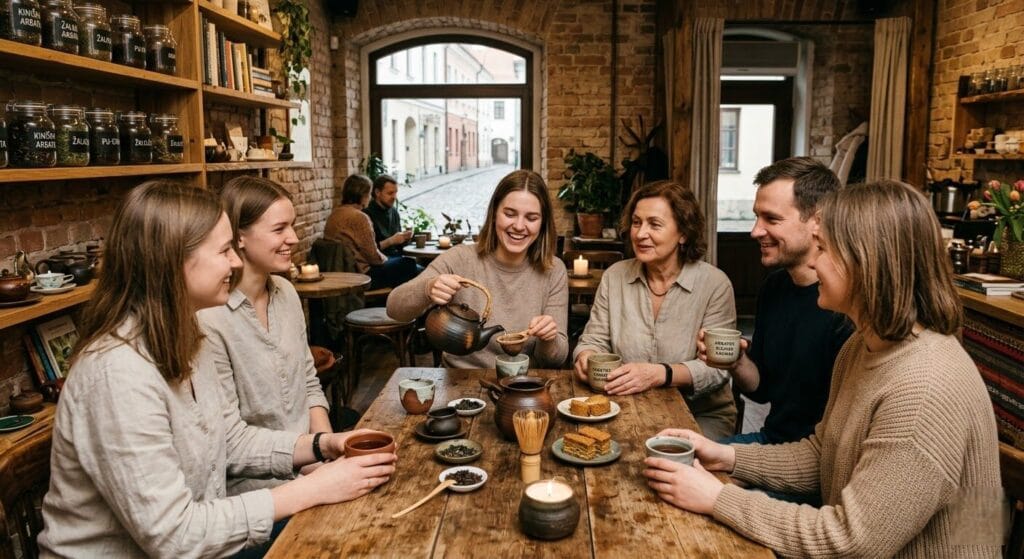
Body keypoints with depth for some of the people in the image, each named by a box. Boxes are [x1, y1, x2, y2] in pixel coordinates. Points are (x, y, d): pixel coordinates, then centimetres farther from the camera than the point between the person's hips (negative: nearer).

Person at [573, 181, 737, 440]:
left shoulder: (715, 284, -7)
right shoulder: (615, 276, 4)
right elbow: (594, 340, 6)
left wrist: (660, 374, -30)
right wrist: (586, 357, -18)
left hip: (702, 416, -3)